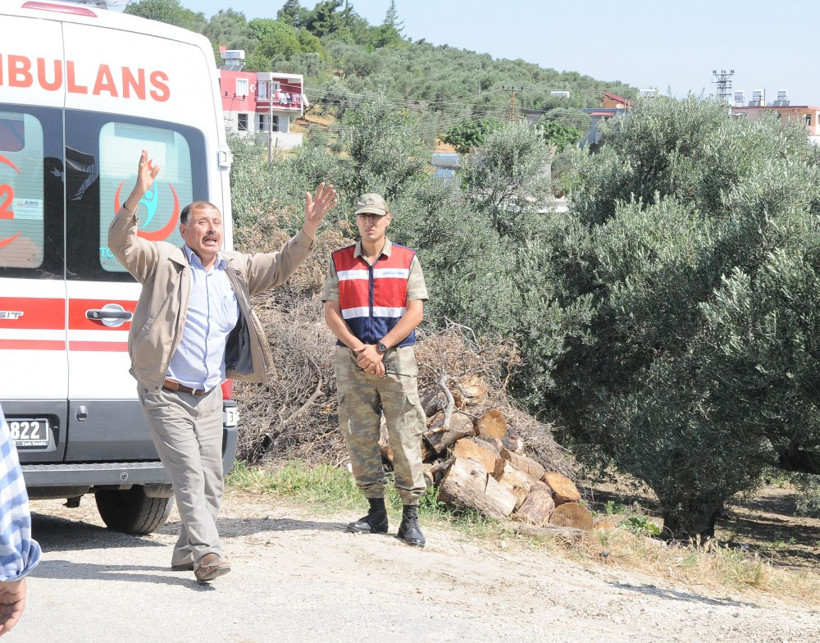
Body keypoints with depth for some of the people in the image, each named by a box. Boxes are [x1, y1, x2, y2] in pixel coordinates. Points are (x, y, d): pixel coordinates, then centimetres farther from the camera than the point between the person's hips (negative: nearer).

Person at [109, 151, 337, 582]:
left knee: (211, 480, 7)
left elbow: (280, 266, 18)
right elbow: (120, 243, -16)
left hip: (209, 397, 6)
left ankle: (187, 552, 20)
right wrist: (137, 196, -32)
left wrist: (309, 228, 3)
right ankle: (207, 553, -19)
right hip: (166, 395, -6)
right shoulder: (163, 262, -4)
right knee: (189, 473, -14)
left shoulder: (235, 270, 12)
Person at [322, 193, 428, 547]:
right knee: (359, 436, 3)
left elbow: (414, 312, -2)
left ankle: (410, 517, -3)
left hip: (396, 357, -2)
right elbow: (331, 313, 3)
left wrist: (379, 349, -10)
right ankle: (375, 511, 12)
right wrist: (360, 349, -10)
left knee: (405, 436, -6)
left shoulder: (406, 260, 5)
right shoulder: (339, 262, 8)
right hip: (352, 359, 2)